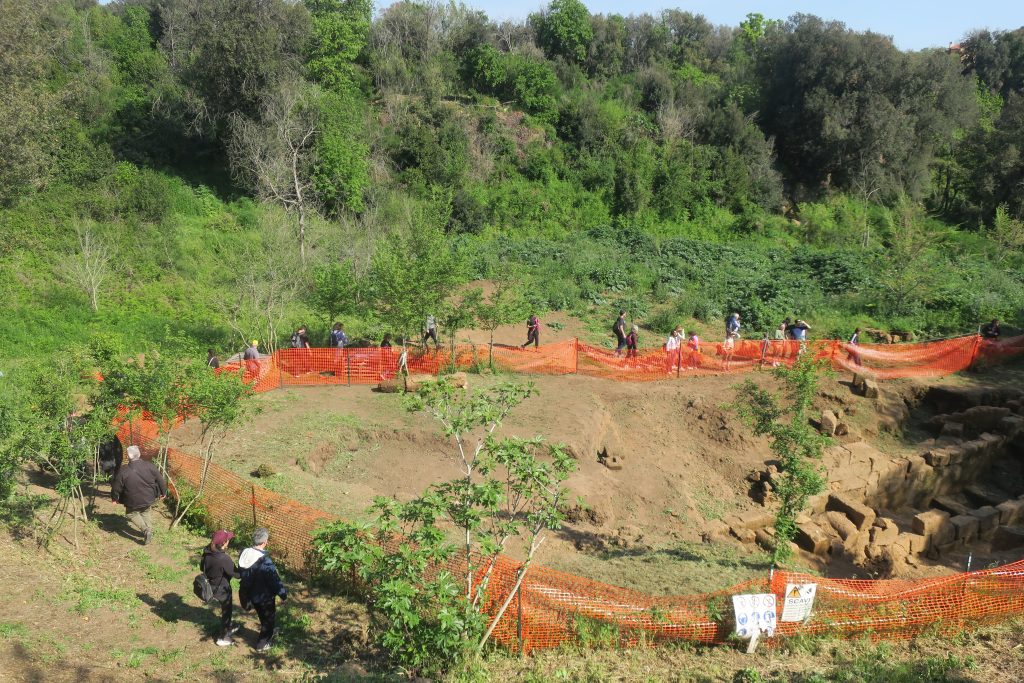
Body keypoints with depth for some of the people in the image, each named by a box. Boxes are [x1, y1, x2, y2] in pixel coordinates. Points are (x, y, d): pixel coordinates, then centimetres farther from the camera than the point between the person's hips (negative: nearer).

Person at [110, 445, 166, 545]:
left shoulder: (123, 471, -21)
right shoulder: (149, 466, -14)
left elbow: (116, 487, -9)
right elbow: (160, 480, -4)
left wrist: (114, 497, 12)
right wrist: (163, 492, 12)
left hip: (133, 502, -3)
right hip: (149, 499, 3)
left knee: (131, 514, 21)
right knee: (145, 512, 29)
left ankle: (145, 529, 2)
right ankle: (149, 528, 25)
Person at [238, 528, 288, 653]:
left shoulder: (244, 554, -12)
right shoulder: (265, 561, -35)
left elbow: (241, 573, 5)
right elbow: (274, 580, -25)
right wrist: (283, 593, -7)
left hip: (251, 594, 7)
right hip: (265, 597, -7)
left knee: (263, 617, 30)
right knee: (269, 619, 18)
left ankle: (267, 636, 49)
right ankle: (262, 644, 32)